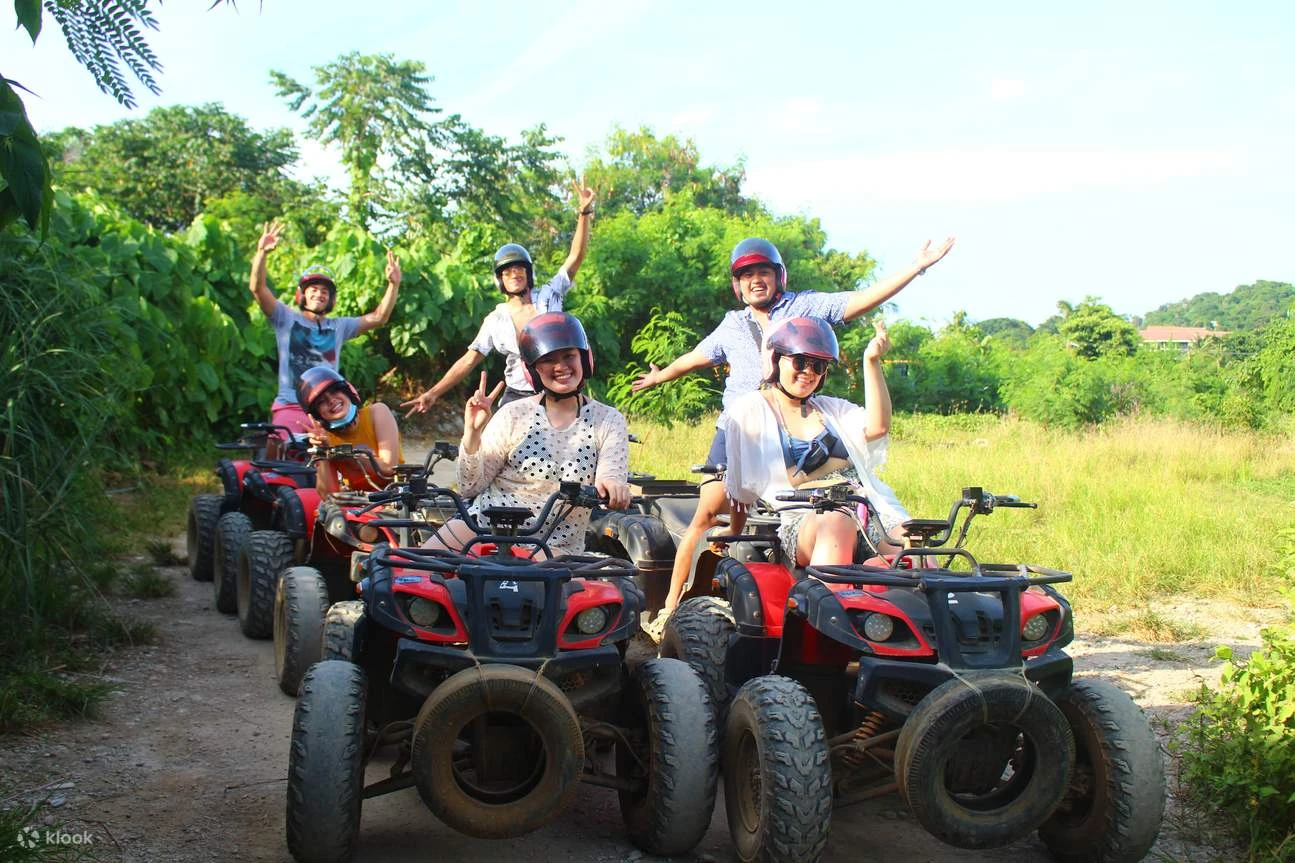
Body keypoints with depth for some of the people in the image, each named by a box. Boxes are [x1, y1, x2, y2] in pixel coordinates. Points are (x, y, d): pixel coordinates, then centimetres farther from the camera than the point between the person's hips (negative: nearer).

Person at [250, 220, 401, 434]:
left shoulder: (339, 327, 16)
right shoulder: (287, 318, 8)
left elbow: (378, 318, 10)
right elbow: (258, 288, -4)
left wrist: (393, 285, -2)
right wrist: (262, 253, -19)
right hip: (290, 408, -2)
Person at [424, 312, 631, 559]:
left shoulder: (608, 422, 1)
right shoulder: (514, 415, 1)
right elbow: (471, 487, 0)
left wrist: (612, 486, -36)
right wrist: (472, 433, -17)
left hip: (554, 546, -1)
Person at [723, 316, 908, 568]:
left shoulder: (832, 408, 26)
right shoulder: (749, 411, 13)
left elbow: (876, 428, 6)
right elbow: (740, 490, 11)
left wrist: (871, 361, 3)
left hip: (868, 512, 5)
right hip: (802, 522, -4)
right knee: (837, 524, -41)